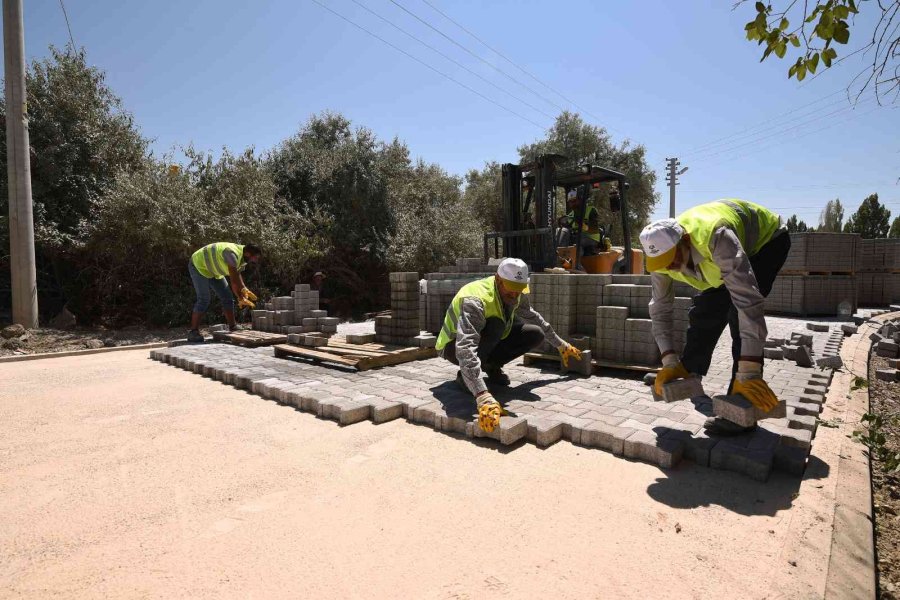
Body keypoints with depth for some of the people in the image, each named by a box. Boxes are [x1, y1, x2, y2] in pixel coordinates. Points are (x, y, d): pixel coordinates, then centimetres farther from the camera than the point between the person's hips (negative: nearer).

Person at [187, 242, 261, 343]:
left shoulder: (243, 257, -6)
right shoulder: (233, 254, -37)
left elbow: (237, 275, -1)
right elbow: (233, 279, -37)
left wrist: (244, 290, -17)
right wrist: (240, 298, -29)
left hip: (212, 270, 9)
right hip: (198, 265, -9)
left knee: (227, 297, 2)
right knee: (203, 300, -19)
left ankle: (233, 328, 8)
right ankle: (193, 333, -13)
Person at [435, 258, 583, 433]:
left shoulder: (515, 294, -13)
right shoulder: (475, 300, -36)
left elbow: (533, 318, 8)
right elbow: (465, 350, -48)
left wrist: (561, 345, 14)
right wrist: (483, 398, -57)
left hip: (485, 343, 7)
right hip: (453, 346, -7)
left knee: (535, 334, -10)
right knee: (495, 324, -36)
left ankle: (491, 366, 5)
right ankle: (464, 375, -16)